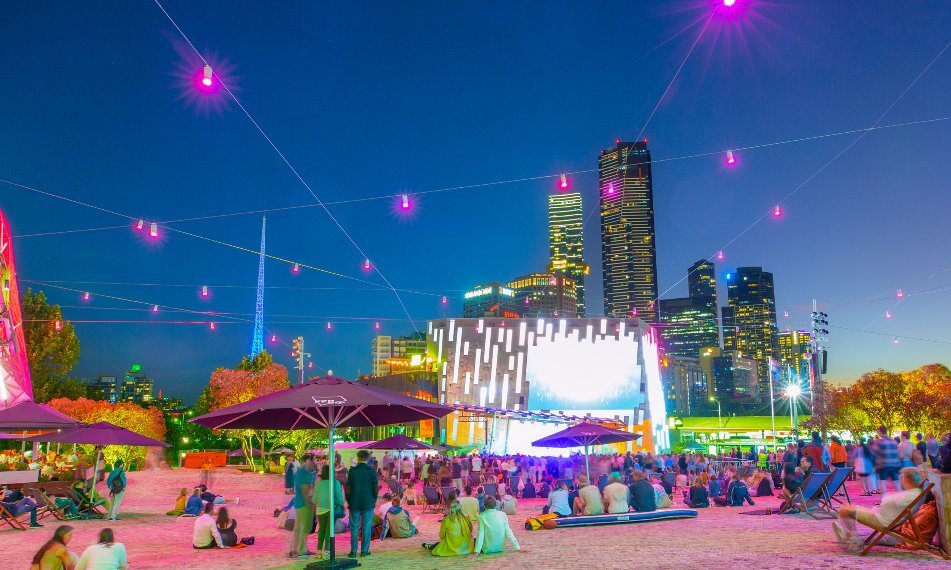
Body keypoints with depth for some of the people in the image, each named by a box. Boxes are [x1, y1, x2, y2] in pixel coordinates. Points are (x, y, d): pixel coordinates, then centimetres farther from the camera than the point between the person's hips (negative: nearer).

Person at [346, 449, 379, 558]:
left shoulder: (352, 471, -5)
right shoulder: (371, 471, -6)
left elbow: (348, 488, -4)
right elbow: (376, 488, -5)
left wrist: (348, 501, 9)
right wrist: (374, 499, 9)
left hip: (354, 503, 0)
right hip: (368, 503, 0)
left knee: (354, 528, 8)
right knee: (366, 527, 8)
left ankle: (353, 551, 10)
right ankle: (364, 550, 10)